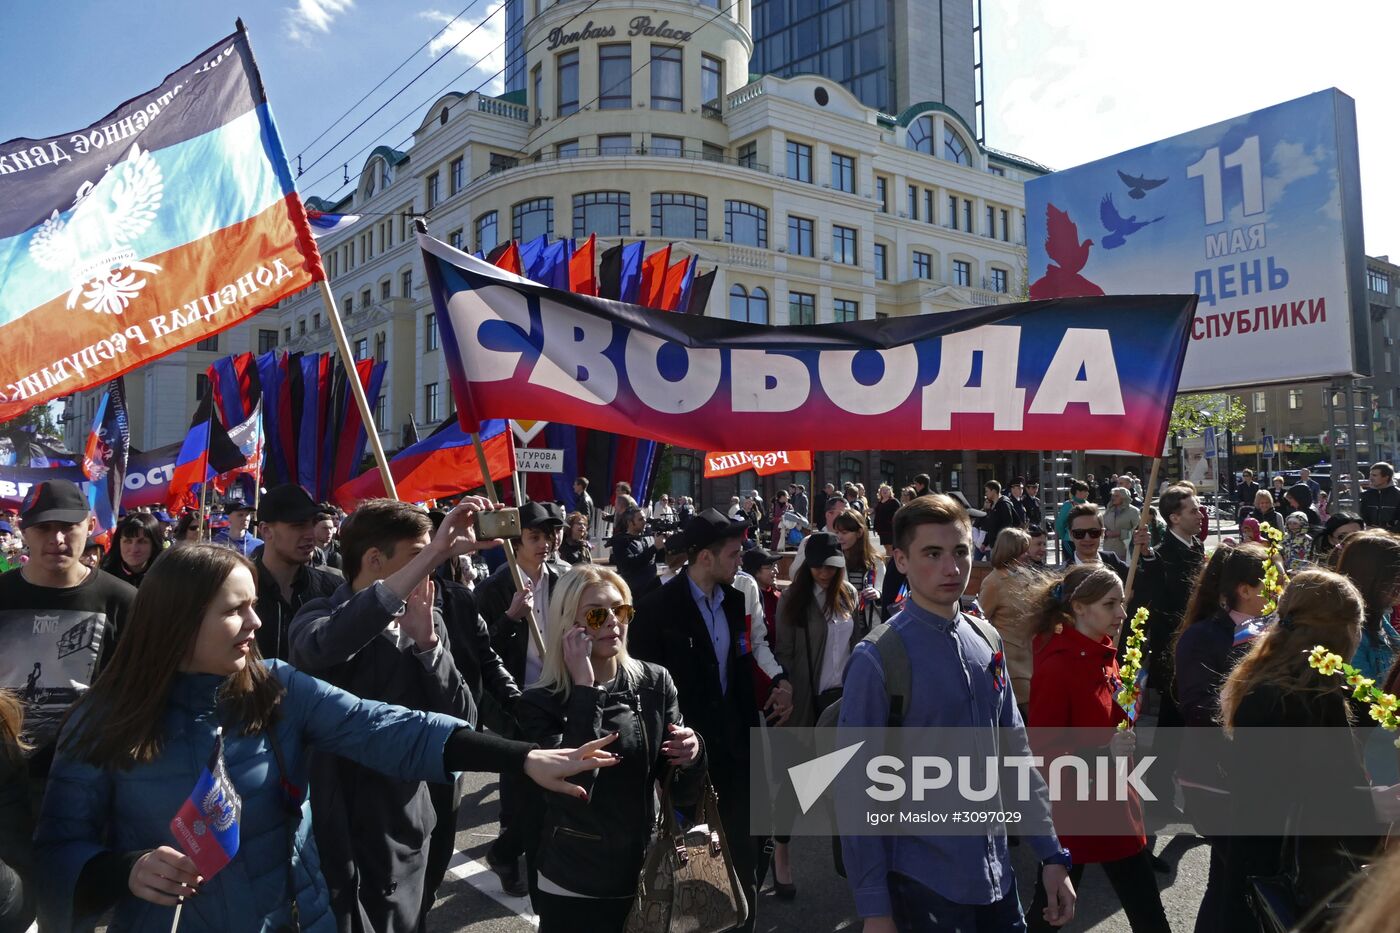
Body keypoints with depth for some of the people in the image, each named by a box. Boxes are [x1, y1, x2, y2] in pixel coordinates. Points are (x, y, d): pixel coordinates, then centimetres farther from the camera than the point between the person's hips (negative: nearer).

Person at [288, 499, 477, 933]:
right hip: (333, 835, -4)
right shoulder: (319, 617, -12)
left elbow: (462, 720, -5)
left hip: (404, 834, 5)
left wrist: (426, 641, -20)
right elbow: (324, 646, -38)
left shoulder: (428, 622, 0)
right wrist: (434, 553, -43)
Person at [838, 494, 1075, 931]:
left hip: (998, 878, 5)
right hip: (923, 886, -5)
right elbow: (858, 791, -15)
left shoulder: (986, 642, 1)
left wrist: (1052, 856, 8)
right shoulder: (876, 660, -17)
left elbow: (1015, 756, 9)